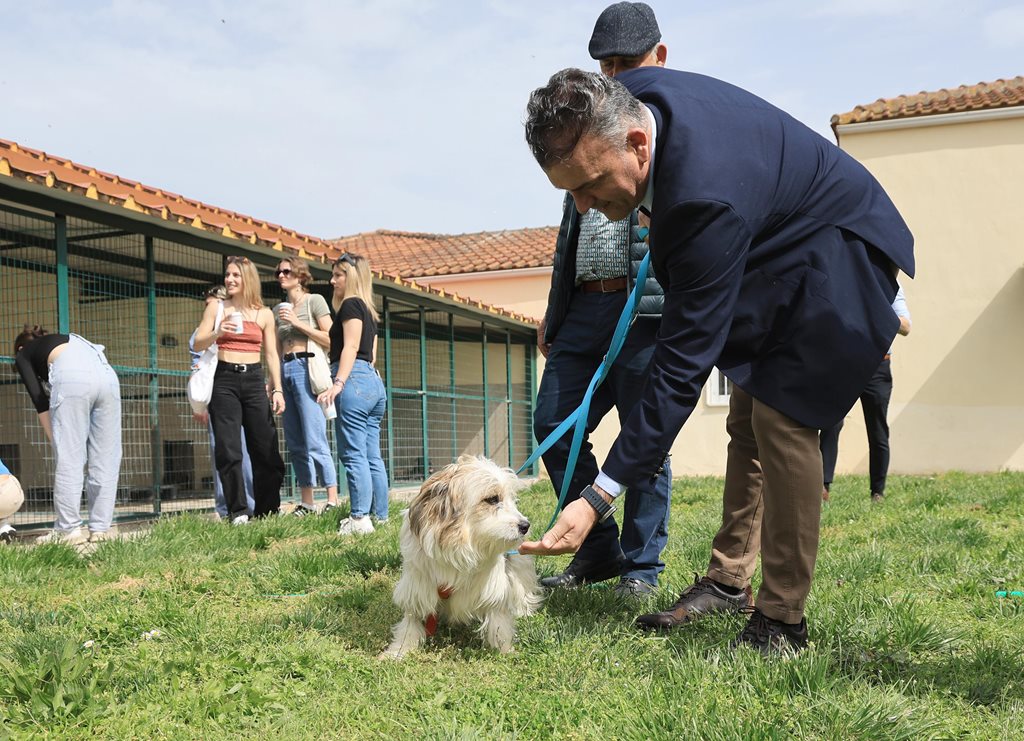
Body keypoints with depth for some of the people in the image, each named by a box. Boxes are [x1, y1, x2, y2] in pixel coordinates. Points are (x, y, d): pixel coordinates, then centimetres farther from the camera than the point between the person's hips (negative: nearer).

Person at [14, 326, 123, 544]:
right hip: (107, 375, 5)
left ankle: (68, 529, 3)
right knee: (105, 460, 8)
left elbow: (40, 401, 13)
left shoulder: (24, 354, 27)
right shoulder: (66, 339, 41)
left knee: (69, 459, 1)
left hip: (72, 377, -5)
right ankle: (100, 528, 11)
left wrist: (54, 441, 15)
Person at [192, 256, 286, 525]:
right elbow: (197, 344, 3)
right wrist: (217, 333, -17)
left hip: (254, 381, 1)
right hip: (224, 381, -1)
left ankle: (267, 512, 11)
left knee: (266, 448, 0)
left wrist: (277, 389, 1)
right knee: (228, 450, -5)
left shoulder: (264, 314, 9)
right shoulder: (216, 307, 7)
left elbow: (271, 354, 9)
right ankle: (238, 512, 1)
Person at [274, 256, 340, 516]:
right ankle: (306, 503, 9)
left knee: (315, 442, -13)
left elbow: (330, 339, -7)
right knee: (295, 444, 5)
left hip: (306, 368, -7)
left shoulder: (314, 301, 2)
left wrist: (298, 323, -10)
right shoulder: (279, 309, 19)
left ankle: (332, 501, -12)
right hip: (285, 372, 7)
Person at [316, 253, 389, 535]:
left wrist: (338, 383, -21)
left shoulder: (351, 304, -2)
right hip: (374, 382, 9)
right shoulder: (369, 311, 24)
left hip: (354, 381, -9)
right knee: (373, 457, 9)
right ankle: (380, 515, 11)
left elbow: (351, 346, -13)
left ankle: (360, 519, -13)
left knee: (354, 455, -10)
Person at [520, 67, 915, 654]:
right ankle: (729, 580, 22)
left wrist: (599, 499, -40)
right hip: (777, 242, 9)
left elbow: (683, 367, -40)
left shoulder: (707, 200, -42)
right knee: (748, 420, 11)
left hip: (840, 251, -9)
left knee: (782, 419, -18)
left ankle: (783, 622, -7)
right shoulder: (625, 96, -19)